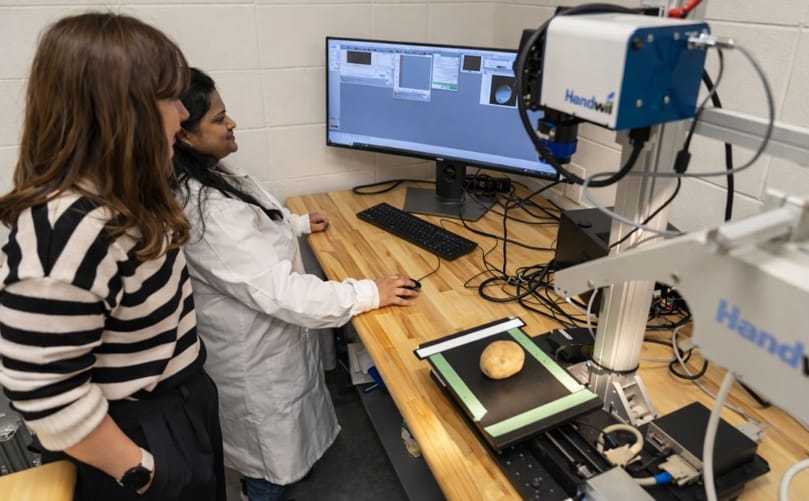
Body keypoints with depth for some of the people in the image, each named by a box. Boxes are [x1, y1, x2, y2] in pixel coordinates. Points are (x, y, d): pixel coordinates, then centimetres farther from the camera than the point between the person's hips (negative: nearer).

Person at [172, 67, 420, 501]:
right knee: (275, 454, 14)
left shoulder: (202, 181, -1)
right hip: (253, 353, -10)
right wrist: (368, 294, -29)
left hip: (252, 339, 10)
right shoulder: (202, 209, -35)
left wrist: (297, 223, 26)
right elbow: (277, 291, -35)